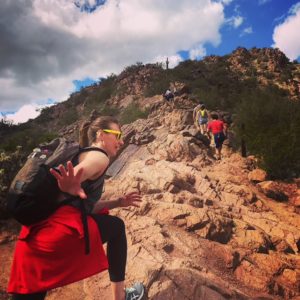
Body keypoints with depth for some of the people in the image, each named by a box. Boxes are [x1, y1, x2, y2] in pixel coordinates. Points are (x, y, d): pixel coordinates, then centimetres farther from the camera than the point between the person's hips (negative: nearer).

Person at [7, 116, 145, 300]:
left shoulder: (80, 156, 26)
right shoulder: (100, 157, -2)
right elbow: (80, 172, -28)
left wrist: (118, 202, 21)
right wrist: (72, 186, -49)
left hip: (37, 230, 9)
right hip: (61, 228, -8)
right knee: (117, 227, 14)